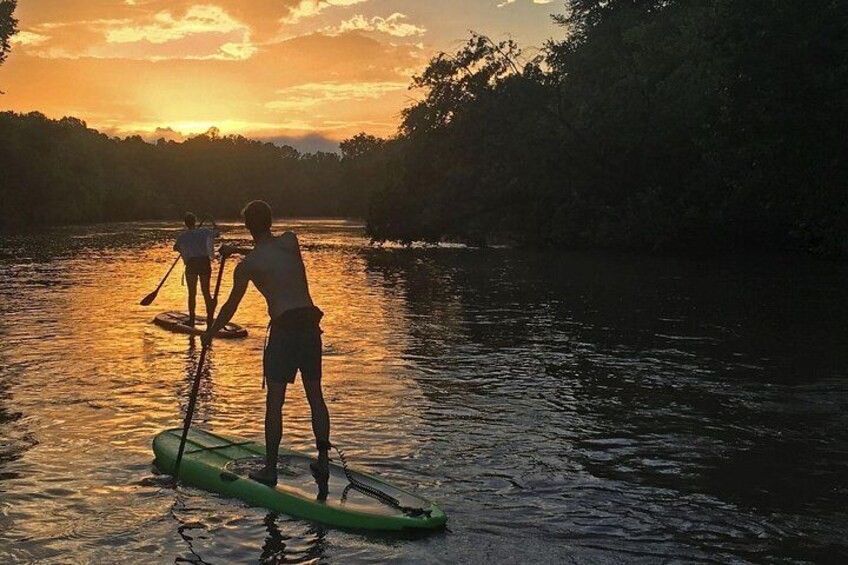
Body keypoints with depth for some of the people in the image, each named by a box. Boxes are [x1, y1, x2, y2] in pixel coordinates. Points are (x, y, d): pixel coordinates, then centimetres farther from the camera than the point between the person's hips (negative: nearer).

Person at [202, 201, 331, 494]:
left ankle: (270, 469, 8)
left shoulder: (247, 265, -2)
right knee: (315, 396, 14)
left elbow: (231, 307, 8)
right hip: (311, 323, 5)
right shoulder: (291, 241, 8)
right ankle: (323, 459, 15)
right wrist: (238, 250, 36)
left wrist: (210, 333, 23)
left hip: (284, 328, -5)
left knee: (274, 401, 4)